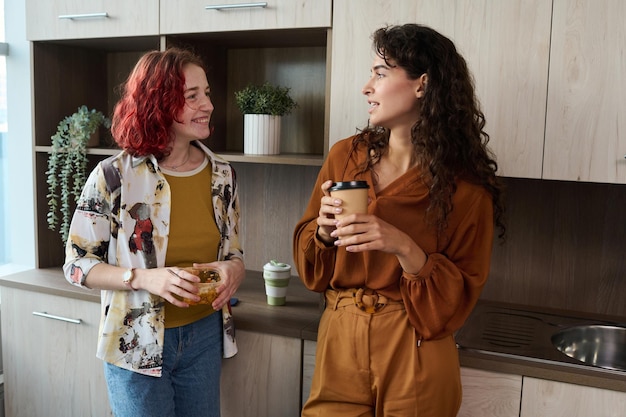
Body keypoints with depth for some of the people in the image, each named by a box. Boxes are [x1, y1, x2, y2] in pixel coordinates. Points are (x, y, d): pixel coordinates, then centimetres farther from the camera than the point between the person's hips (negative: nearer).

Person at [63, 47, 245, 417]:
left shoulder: (222, 175, -3)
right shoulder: (115, 176, -14)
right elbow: (77, 265, -9)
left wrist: (232, 270, -16)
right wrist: (146, 278, -24)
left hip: (204, 336, 4)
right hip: (138, 343, -3)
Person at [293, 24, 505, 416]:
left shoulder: (465, 186, -11)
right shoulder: (345, 156, -2)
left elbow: (460, 295, -8)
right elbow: (312, 268, 5)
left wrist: (405, 248, -23)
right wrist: (324, 229, -16)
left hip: (415, 351, -2)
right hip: (339, 339, 3)